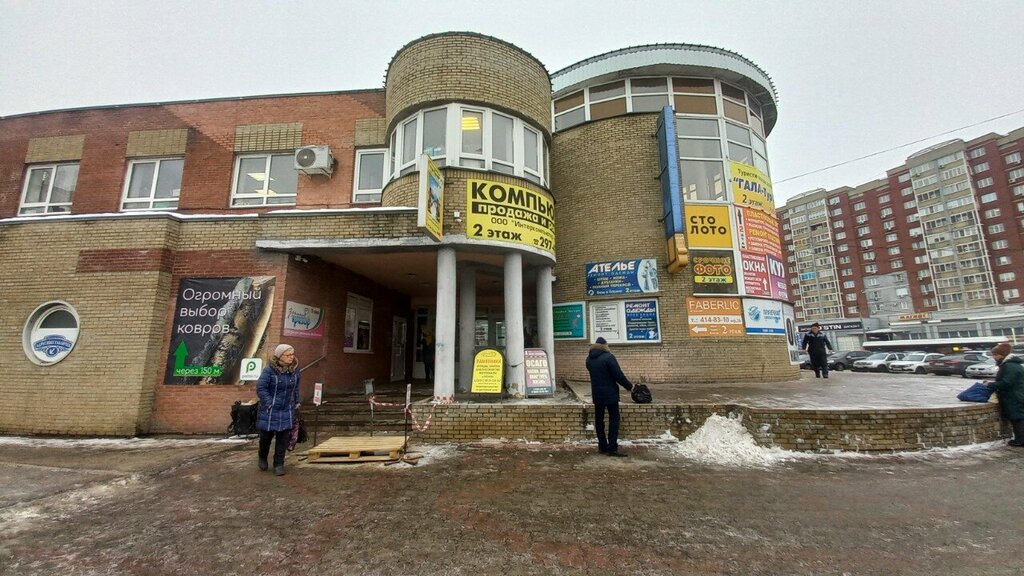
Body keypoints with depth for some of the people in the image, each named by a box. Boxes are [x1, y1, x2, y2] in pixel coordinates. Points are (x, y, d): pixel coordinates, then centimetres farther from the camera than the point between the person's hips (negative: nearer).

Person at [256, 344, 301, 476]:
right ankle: (262, 458, 41)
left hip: (287, 410, 3)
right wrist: (269, 403, -16)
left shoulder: (295, 369, -1)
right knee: (266, 435, 11)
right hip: (270, 410, -3)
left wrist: (296, 402, 12)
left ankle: (279, 464, 18)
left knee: (283, 438, 4)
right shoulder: (269, 370, -16)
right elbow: (260, 388, -13)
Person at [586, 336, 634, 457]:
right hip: (610, 393, -6)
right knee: (614, 419, 1)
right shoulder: (608, 357, -14)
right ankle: (612, 448, -2)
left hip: (596, 393, 6)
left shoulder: (589, 359, 6)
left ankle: (602, 446, 16)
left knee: (599, 419, 10)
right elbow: (618, 375, -14)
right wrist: (629, 386, -1)